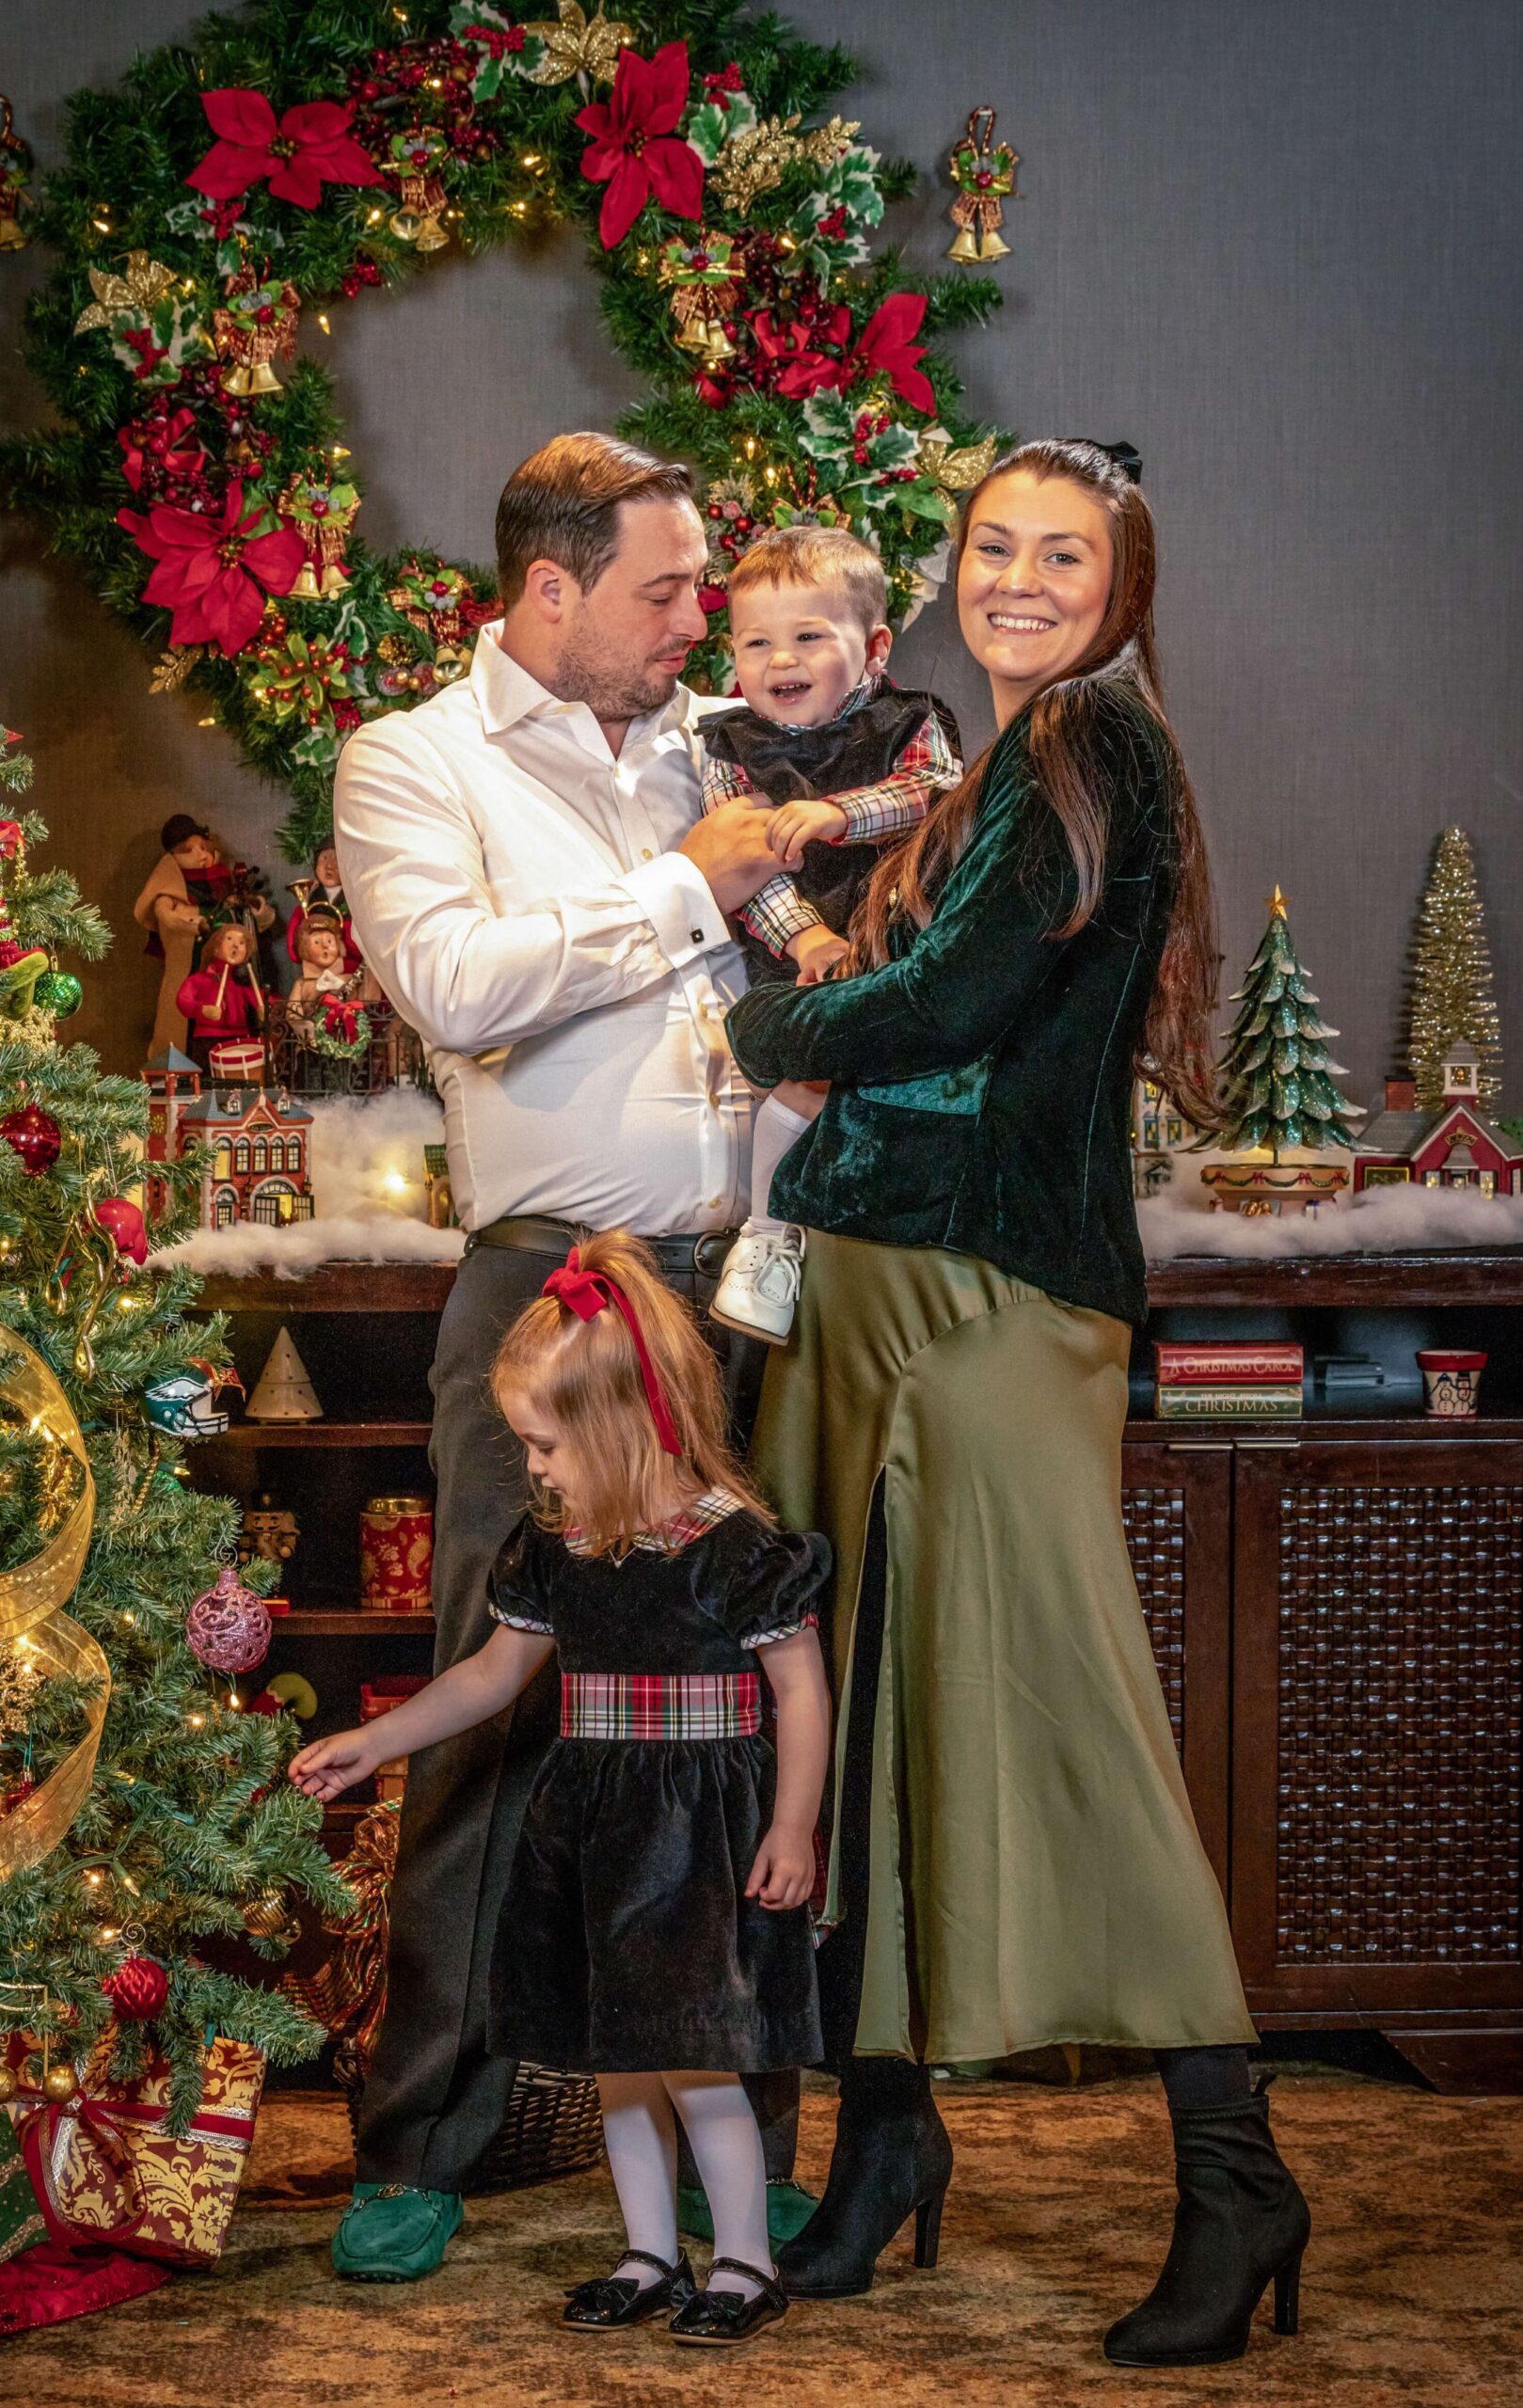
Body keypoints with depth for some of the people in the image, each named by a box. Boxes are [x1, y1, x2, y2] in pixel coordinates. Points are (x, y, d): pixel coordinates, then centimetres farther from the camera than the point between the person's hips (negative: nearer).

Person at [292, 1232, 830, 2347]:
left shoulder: (734, 1544, -15)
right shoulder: (555, 1547, 5)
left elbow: (800, 1687, -11)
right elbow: (492, 1674, 16)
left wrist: (793, 1829, -14)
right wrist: (371, 1743, 13)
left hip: (698, 1827, -7)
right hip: (588, 1826, 7)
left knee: (691, 2058, -7)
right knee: (615, 2054, 12)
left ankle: (746, 2261, 10)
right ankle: (651, 2257, 26)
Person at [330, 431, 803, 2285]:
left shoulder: (713, 751, 18)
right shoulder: (414, 762, 3)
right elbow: (456, 983, -16)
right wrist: (686, 887, -8)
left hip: (746, 1287, 4)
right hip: (550, 1288, -4)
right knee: (495, 1713, -2)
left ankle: (740, 2145, 15)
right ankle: (419, 2153, 9)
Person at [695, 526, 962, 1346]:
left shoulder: (910, 725, 9)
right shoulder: (731, 747, 10)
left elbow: (935, 795, -12)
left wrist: (839, 814, -29)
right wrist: (802, 936, -18)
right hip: (791, 971, -1)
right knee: (812, 1073, -27)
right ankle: (768, 1233, -11)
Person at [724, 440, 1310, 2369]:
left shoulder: (1092, 746, -4)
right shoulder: (987, 766, 23)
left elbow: (962, 998, -13)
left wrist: (767, 1029, 1)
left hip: (998, 1284, -9)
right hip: (870, 1271, 9)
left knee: (1053, 1702, -10)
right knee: (871, 1694, 9)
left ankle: (1231, 2172, -5)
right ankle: (885, 2118, 19)